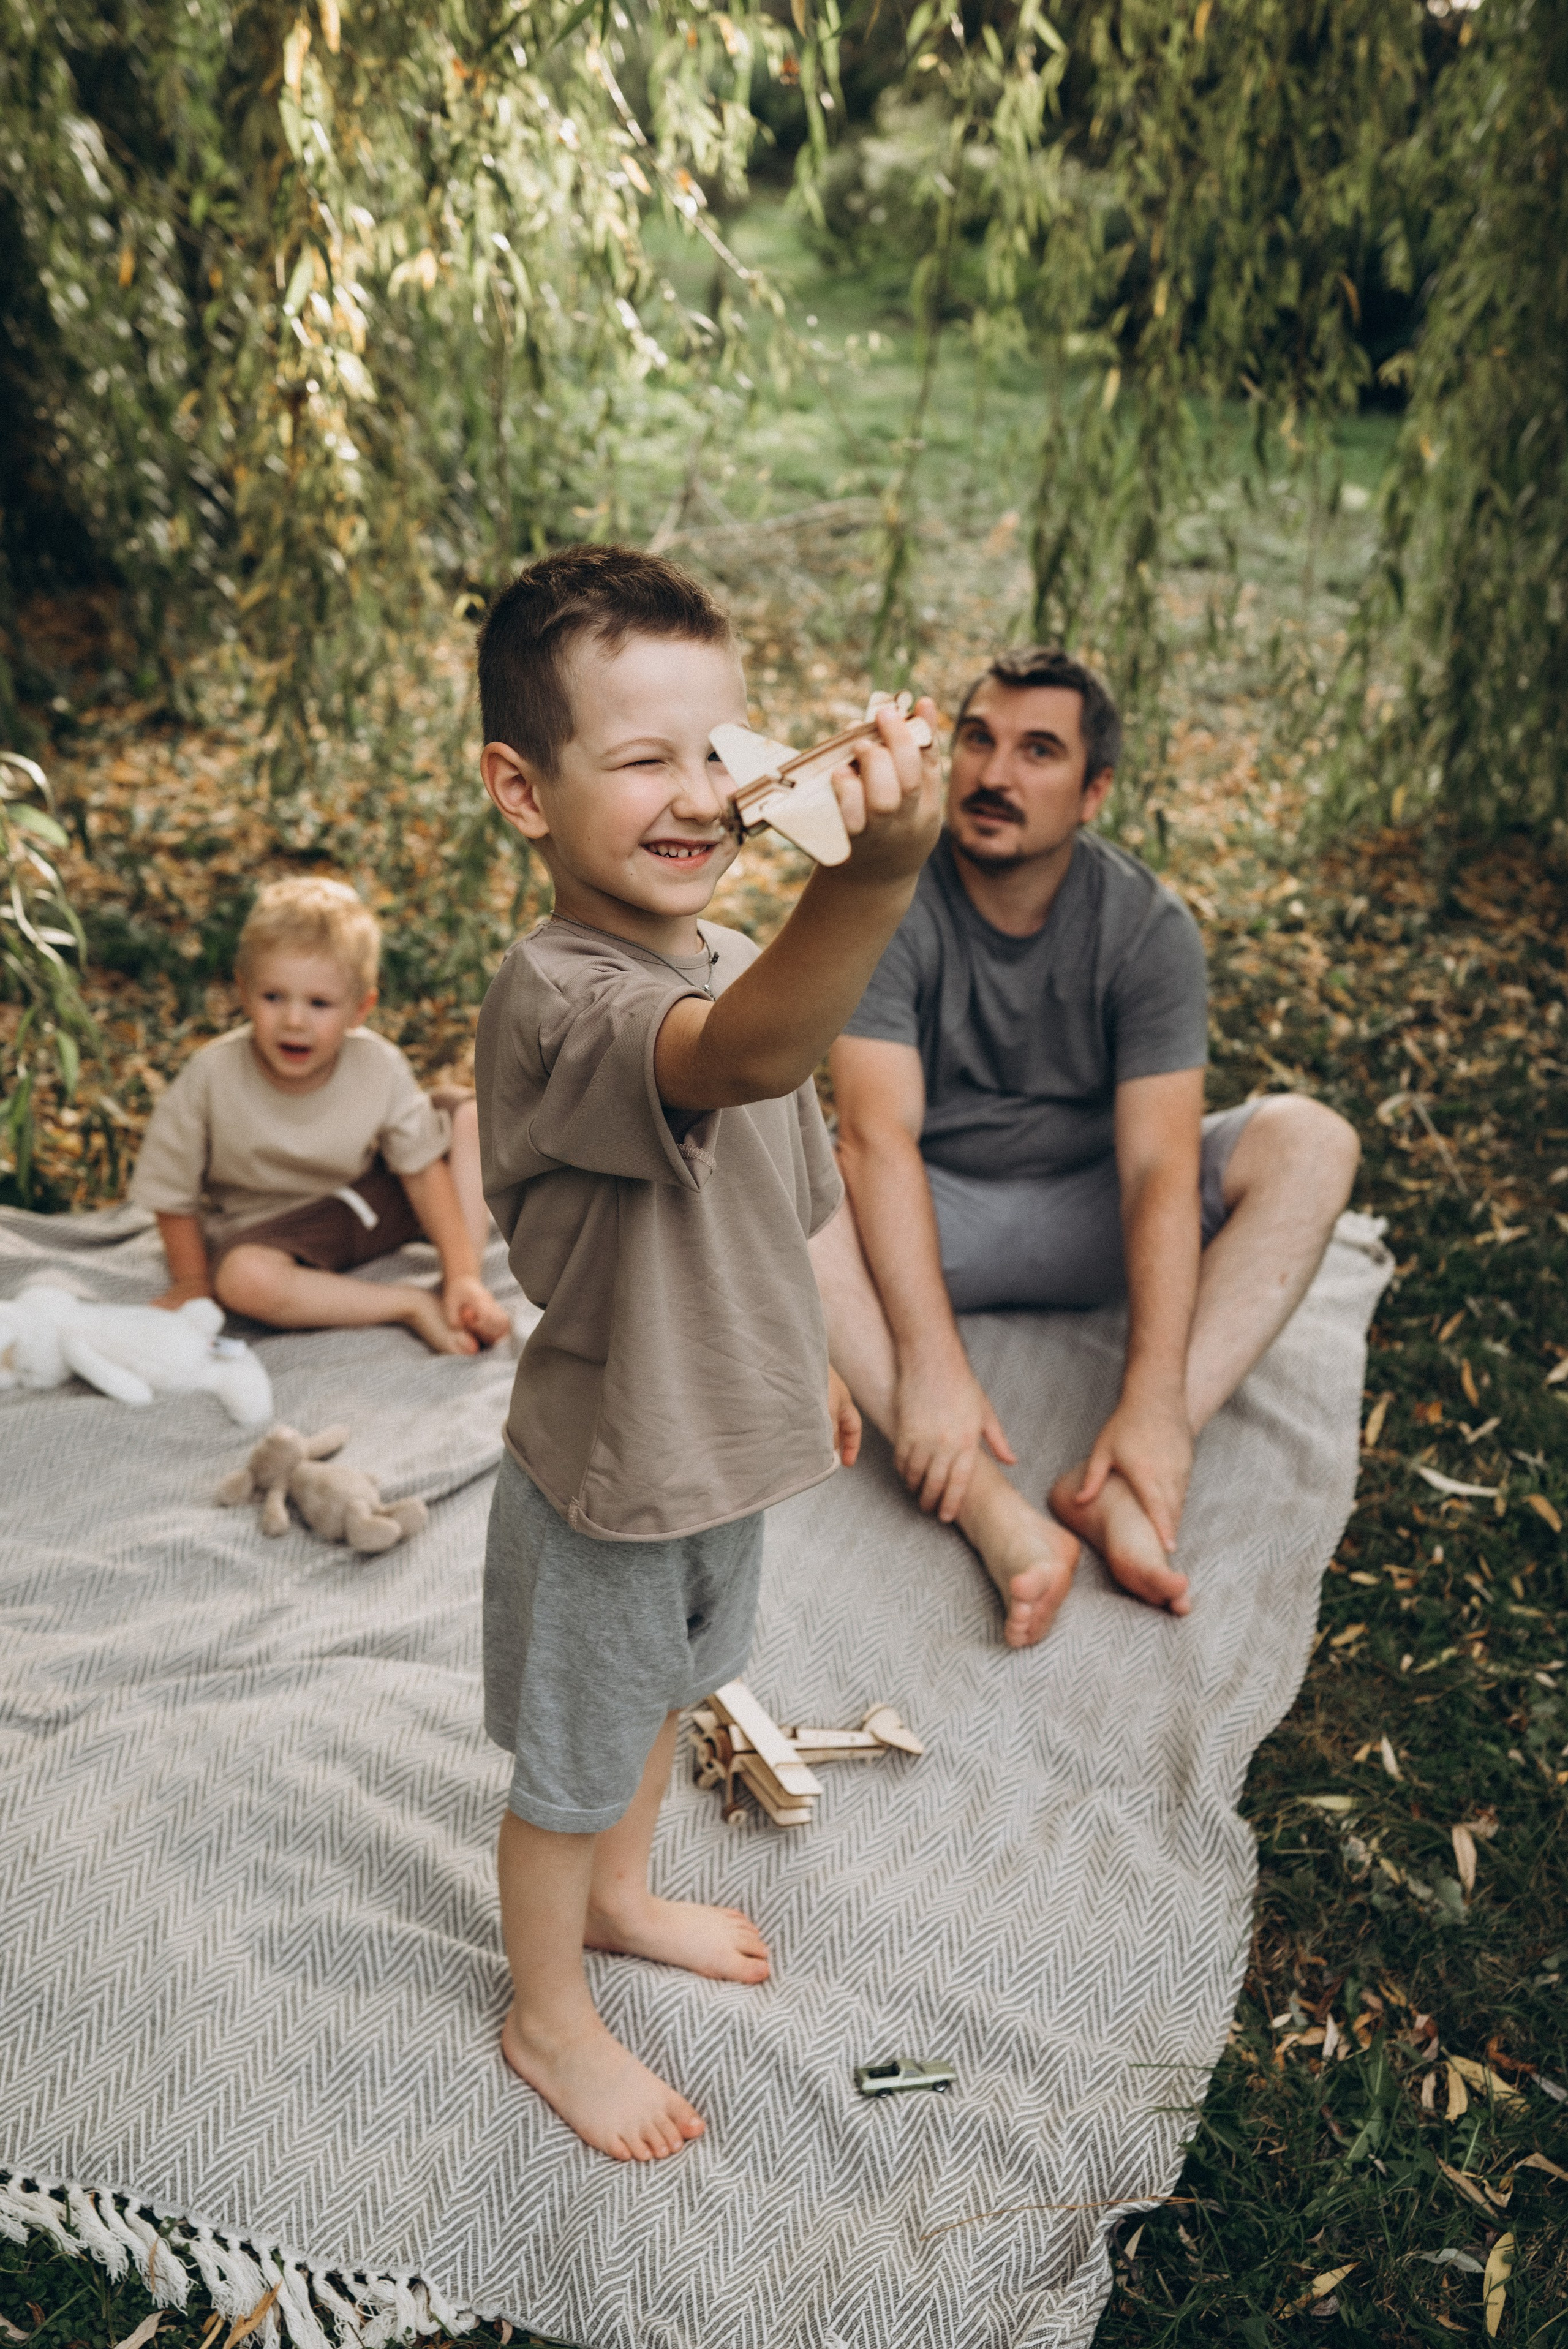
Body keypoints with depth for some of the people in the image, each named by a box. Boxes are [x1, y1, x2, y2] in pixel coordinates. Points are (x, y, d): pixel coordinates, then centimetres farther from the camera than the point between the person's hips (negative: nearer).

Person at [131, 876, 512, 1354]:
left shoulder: (380, 1068, -19)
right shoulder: (211, 1078, -24)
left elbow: (423, 1168, -10)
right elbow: (171, 1191, -10)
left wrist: (463, 1275, -16)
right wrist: (192, 1280, -4)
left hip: (369, 1197, 3)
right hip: (267, 1226, -3)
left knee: (472, 1115, -11)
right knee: (242, 1280, -38)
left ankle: (456, 1294, -12)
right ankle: (411, 1304, -21)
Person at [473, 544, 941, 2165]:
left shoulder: (733, 963, -3)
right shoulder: (553, 998, -33)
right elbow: (741, 1060, -56)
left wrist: (809, 1363, 19)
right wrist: (876, 874, -72)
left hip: (722, 1441, 8)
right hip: (603, 1477, -8)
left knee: (664, 1694, 30)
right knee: (572, 1767, 17)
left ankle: (619, 1898, 58)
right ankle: (547, 2019, 43)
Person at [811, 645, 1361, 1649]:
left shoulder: (1148, 926, -13)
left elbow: (1158, 1168, -21)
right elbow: (880, 1136, -25)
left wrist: (1155, 1403, -34)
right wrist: (933, 1368, -37)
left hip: (1089, 1218, 2)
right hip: (929, 1221, -1)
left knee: (1310, 1141, -21)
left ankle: (1119, 1483, -33)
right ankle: (999, 1517, -42)